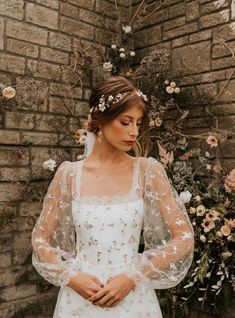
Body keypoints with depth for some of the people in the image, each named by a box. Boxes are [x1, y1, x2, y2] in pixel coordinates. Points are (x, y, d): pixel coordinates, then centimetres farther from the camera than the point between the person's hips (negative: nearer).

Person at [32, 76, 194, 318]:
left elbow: (184, 238, -6)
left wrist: (133, 277, -13)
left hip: (133, 297, -1)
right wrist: (70, 276, -11)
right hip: (78, 296, 1)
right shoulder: (68, 174, -5)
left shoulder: (149, 171, -8)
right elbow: (40, 239, 4)